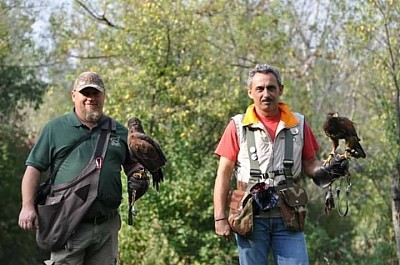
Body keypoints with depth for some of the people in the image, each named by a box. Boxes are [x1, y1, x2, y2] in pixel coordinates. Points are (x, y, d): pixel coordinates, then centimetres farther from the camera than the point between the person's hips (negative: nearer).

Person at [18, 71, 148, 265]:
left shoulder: (120, 132, 14)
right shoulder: (54, 129, 5)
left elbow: (133, 164, 26)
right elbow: (34, 168, 3)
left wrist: (139, 179, 3)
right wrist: (28, 206, -7)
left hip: (107, 226, 4)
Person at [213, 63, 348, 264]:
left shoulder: (298, 124, 8)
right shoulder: (238, 126, 2)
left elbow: (309, 164, 14)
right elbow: (224, 173, 1)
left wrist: (325, 171, -10)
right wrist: (220, 217, -5)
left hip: (288, 217, 1)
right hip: (250, 217, -1)